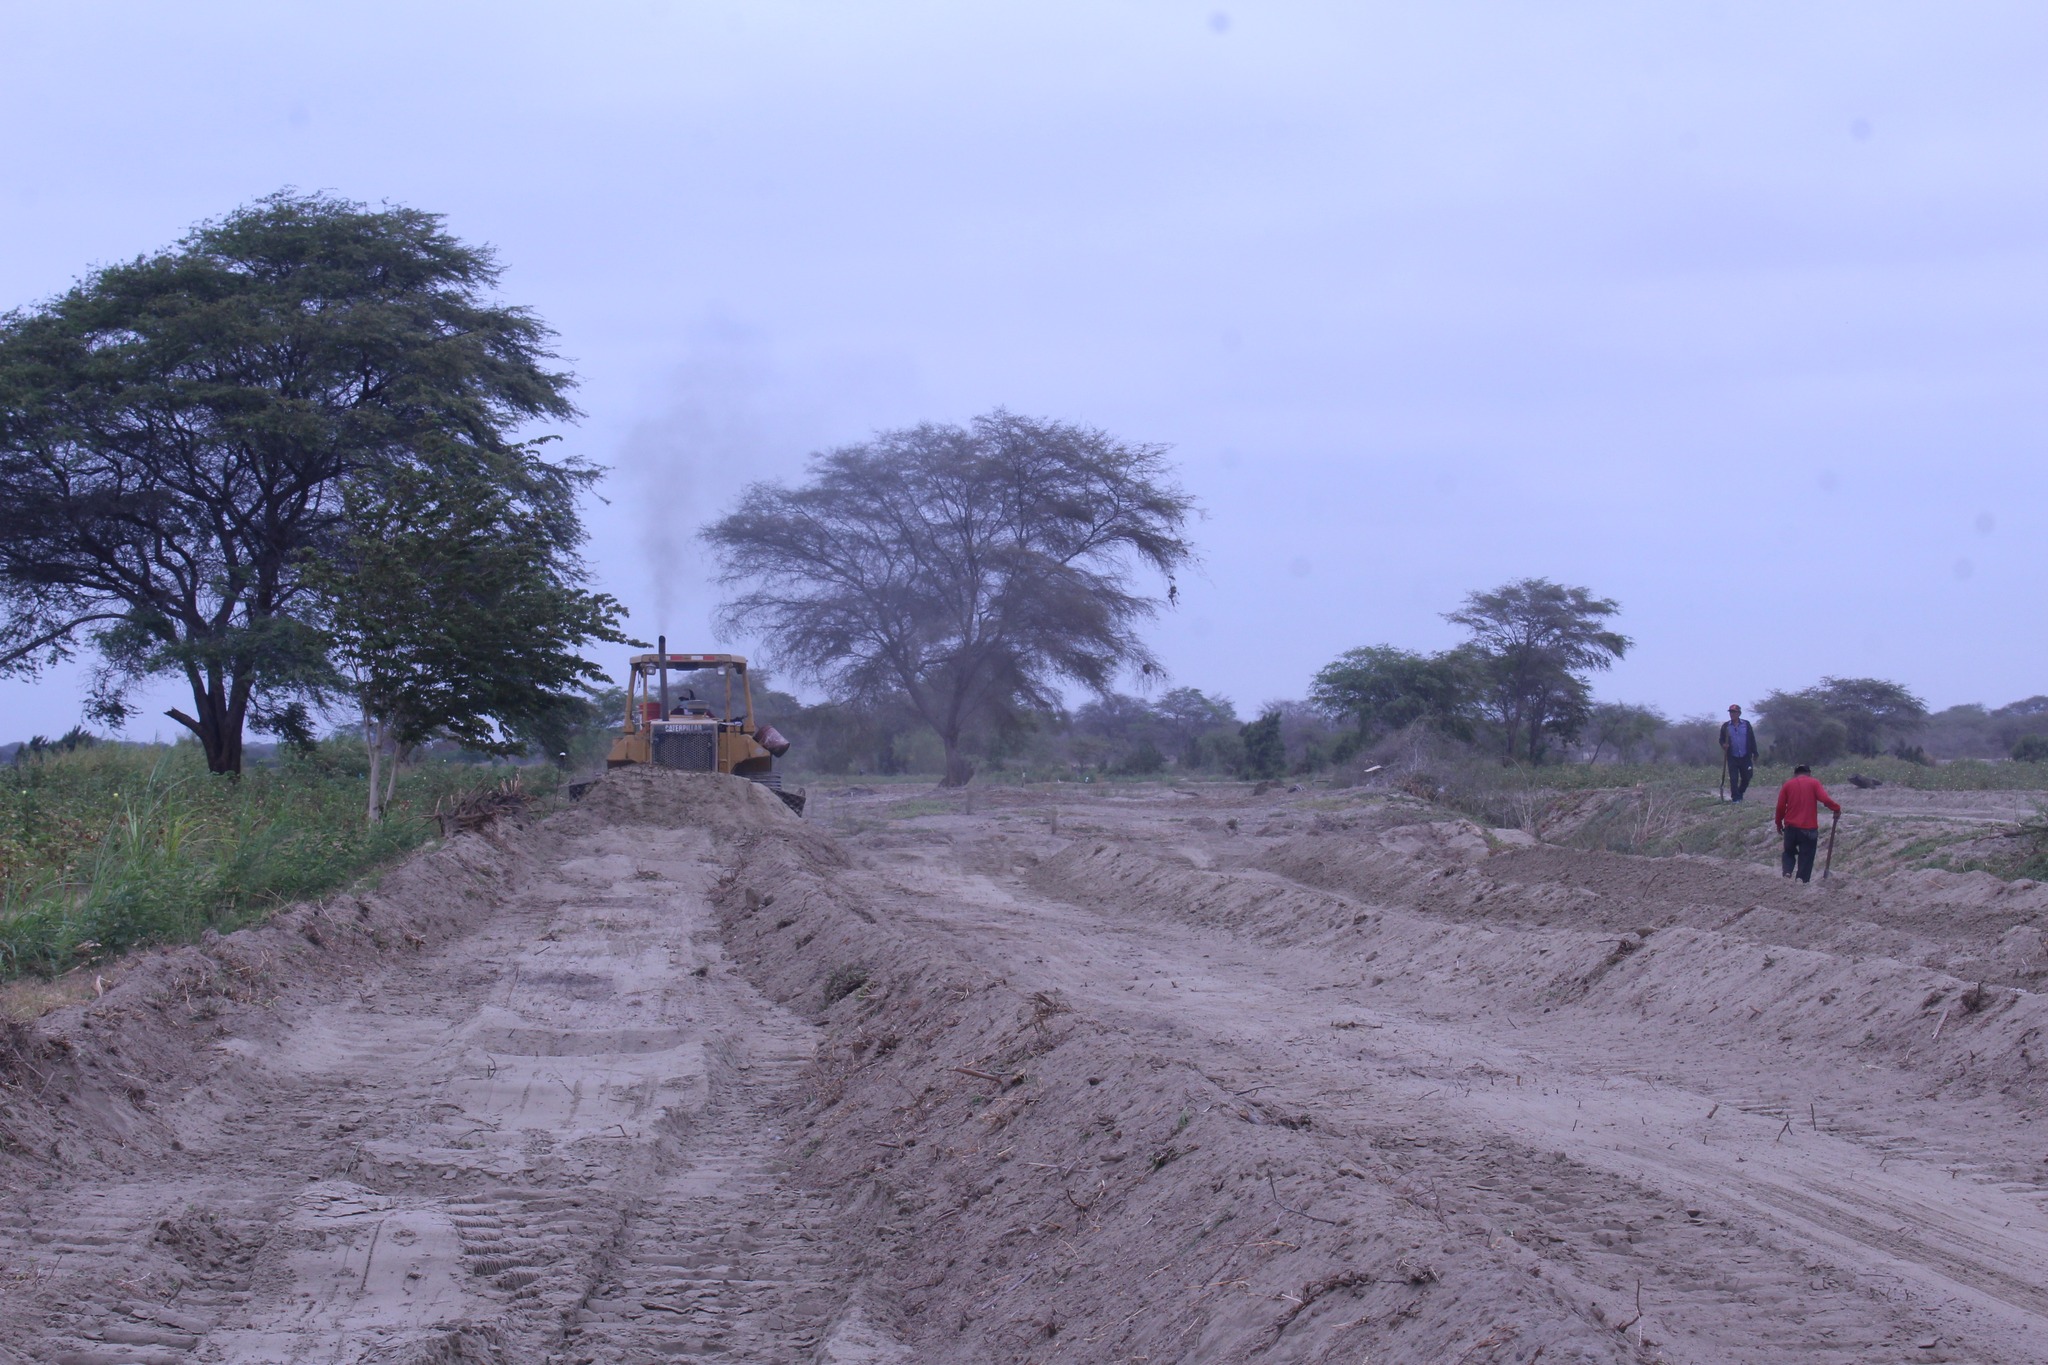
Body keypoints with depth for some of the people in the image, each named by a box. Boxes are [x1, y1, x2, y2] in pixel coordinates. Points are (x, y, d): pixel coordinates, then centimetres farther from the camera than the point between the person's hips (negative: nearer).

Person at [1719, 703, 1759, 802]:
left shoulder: (1746, 725, 2)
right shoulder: (1725, 727, 3)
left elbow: (1752, 740, 5)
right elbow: (1721, 740, 11)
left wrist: (1754, 753, 3)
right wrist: (1724, 745, -13)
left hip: (1745, 757, 0)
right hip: (1732, 758, 0)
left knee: (1746, 777, 6)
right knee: (1733, 779, -4)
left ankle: (1740, 793, 28)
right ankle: (1735, 798, 3)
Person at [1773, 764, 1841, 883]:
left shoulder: (1788, 784, 8)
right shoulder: (1814, 782, 1)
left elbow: (1780, 806, 4)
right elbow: (1825, 799, -12)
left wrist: (1779, 823, 16)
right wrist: (1836, 808, 3)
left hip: (1791, 827, 2)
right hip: (1809, 828, -2)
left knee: (1789, 852, 19)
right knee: (1806, 856, 6)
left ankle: (1787, 872, -5)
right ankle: (1802, 879, -6)